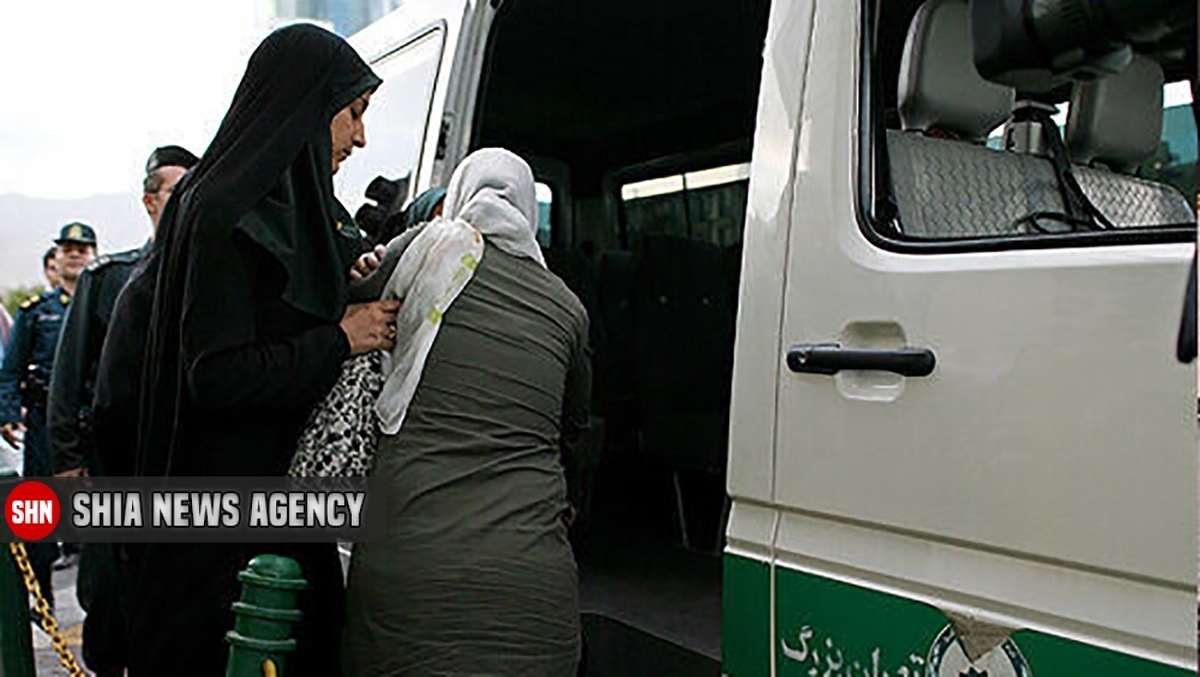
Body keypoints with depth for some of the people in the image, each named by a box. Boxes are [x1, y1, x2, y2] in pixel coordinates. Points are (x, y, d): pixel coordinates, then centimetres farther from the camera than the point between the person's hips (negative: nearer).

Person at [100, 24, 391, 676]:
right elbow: (216, 374, -21)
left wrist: (349, 292, 6)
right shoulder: (222, 213, -16)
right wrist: (339, 340, -15)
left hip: (288, 500, 9)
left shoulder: (291, 207, 13)